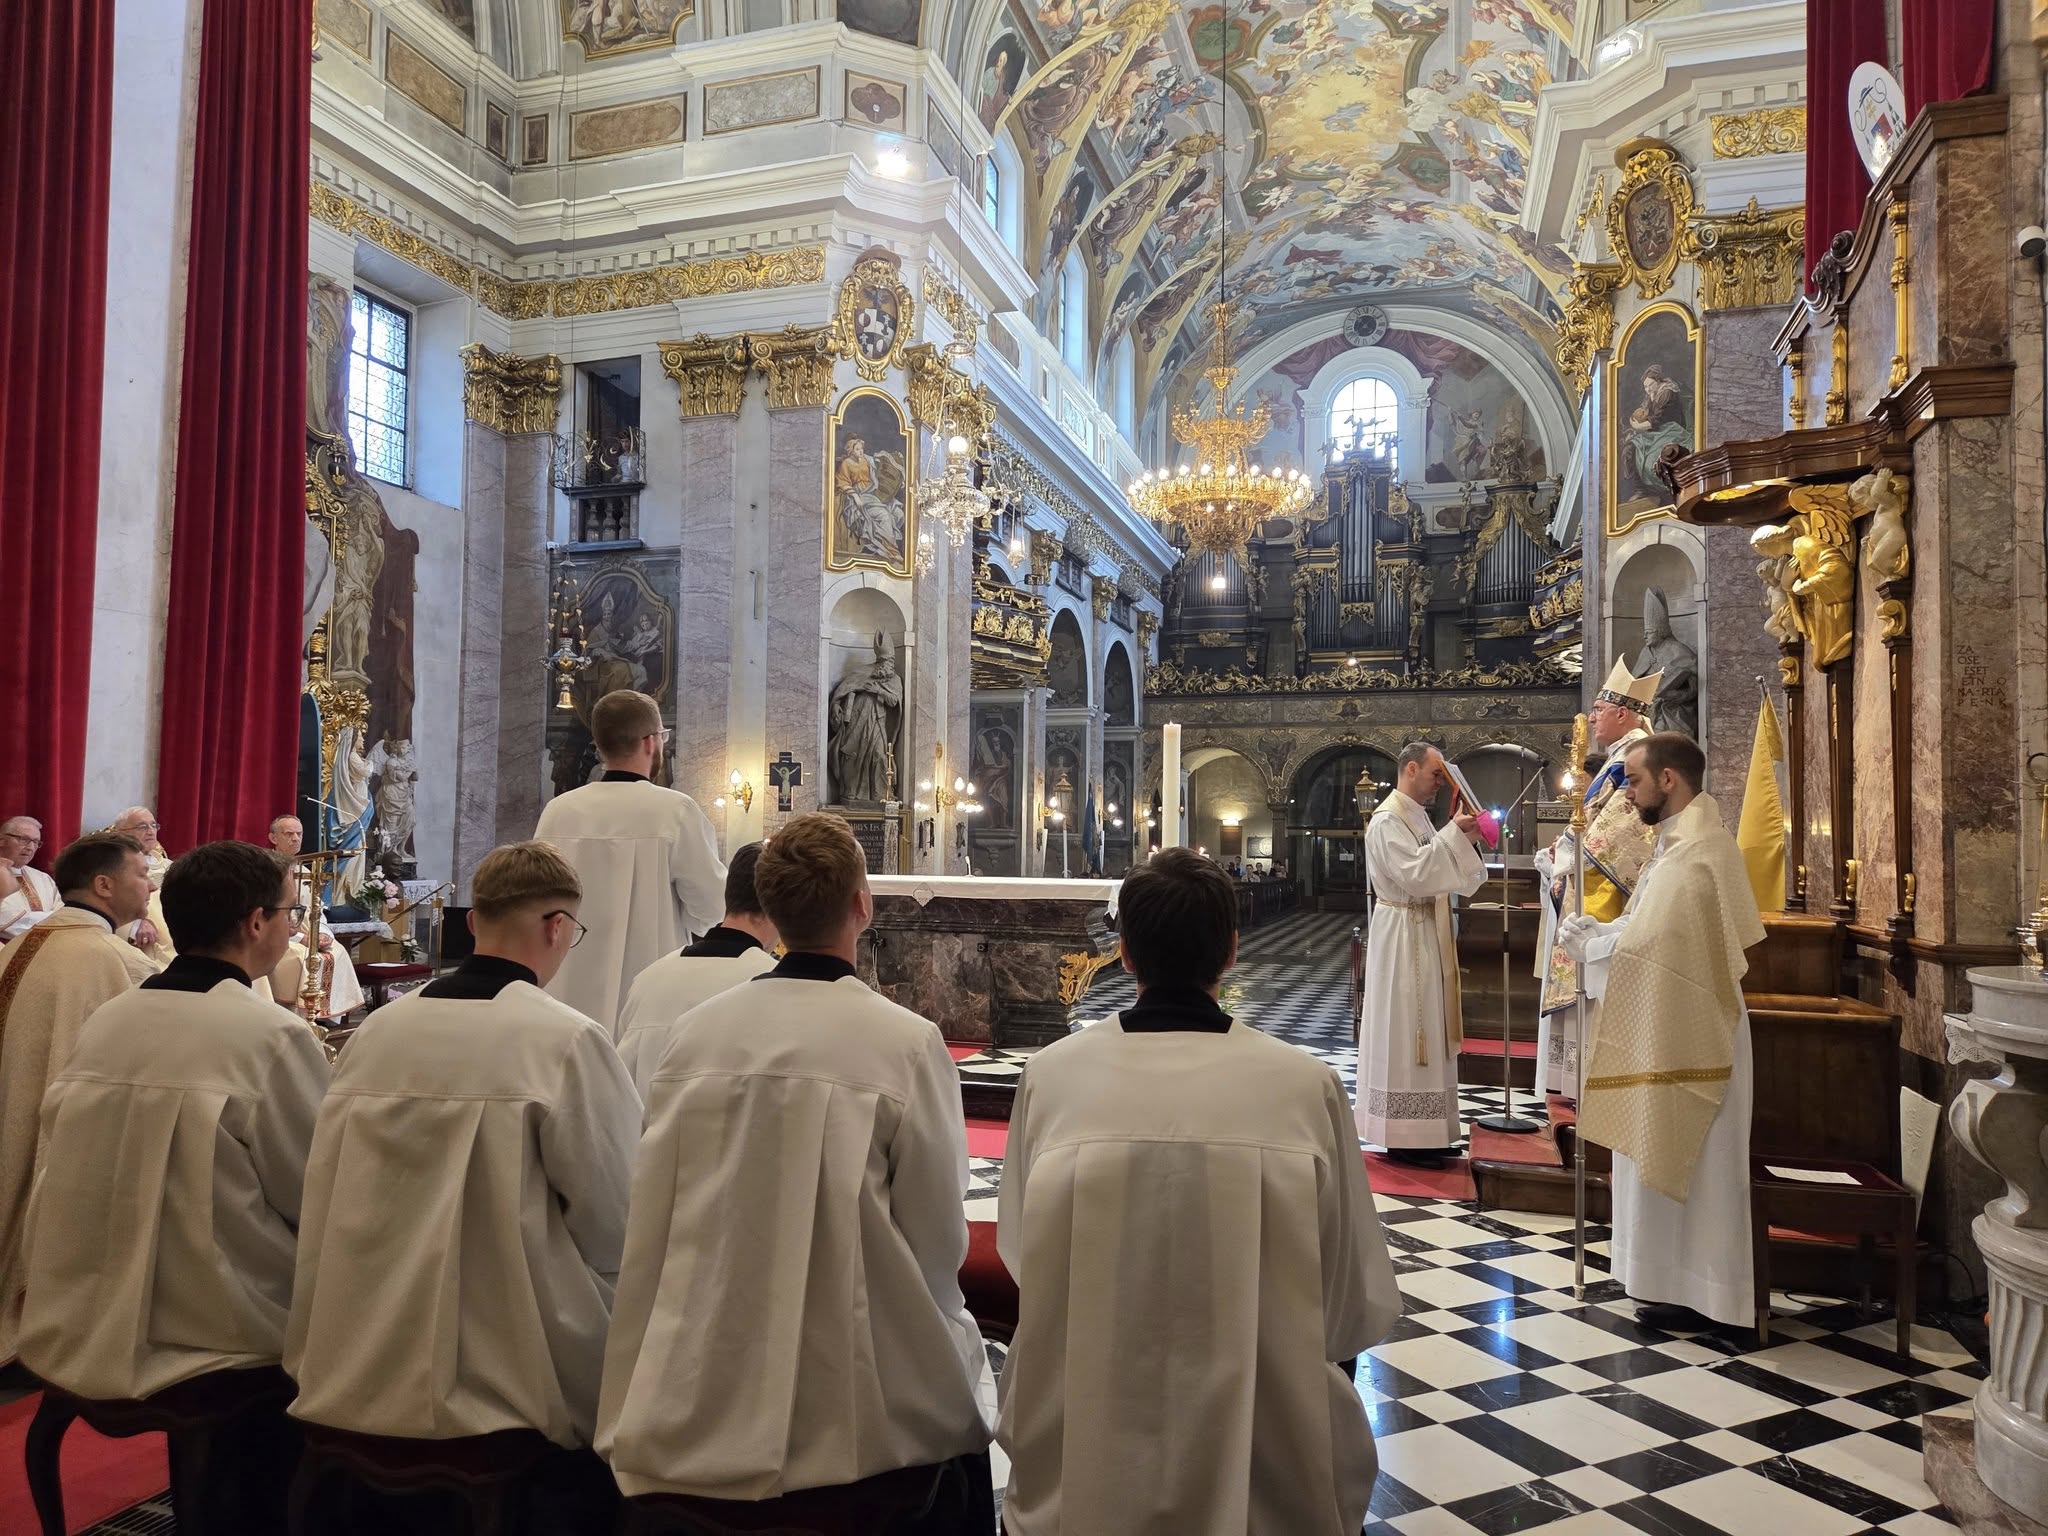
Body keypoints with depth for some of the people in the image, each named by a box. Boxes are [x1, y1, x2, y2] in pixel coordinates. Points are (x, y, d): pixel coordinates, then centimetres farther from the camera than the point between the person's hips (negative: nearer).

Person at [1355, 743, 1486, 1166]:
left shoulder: (1417, 817, 15)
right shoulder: (1388, 820, -14)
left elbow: (1437, 873, 16)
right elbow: (1414, 873, -26)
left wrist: (1464, 838, 4)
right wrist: (1453, 834, -20)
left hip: (1426, 935, 10)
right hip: (1403, 936, -10)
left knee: (1423, 1030, 12)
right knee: (1403, 1031, -5)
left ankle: (1422, 1131, 19)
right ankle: (1403, 1137, 1)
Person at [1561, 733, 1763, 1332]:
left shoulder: (1691, 853, -21)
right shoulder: (1689, 840, 12)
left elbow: (1649, 947, -25)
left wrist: (1588, 943, -10)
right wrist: (1599, 932, 2)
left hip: (1684, 1034, -10)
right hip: (1678, 1028, 10)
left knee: (1681, 1158, 1)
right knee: (1678, 1158, 17)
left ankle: (1693, 1290, 12)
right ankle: (1688, 1280, 27)